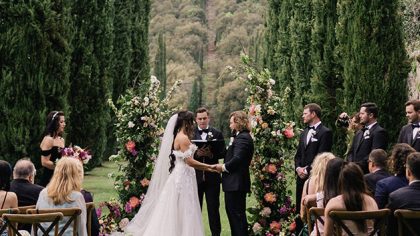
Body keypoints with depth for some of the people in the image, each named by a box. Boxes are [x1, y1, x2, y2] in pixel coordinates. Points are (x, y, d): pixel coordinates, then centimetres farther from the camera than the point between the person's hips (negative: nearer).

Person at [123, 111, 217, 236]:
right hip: (182, 178, -9)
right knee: (182, 212, -6)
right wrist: (208, 167, -11)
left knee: (174, 212, 9)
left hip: (179, 177, 9)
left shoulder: (178, 136, 14)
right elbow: (189, 161, -19)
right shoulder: (183, 138, -14)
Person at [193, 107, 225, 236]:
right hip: (195, 176, 0)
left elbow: (223, 153, 0)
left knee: (213, 208, 5)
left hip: (212, 177, 0)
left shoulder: (217, 133, 4)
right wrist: (196, 153, -21)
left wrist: (211, 154, -17)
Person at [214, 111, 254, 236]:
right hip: (235, 183, 11)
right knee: (232, 211, 17)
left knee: (237, 213, -5)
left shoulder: (242, 138, -17)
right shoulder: (242, 136, 17)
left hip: (236, 183, -11)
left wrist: (223, 167, -11)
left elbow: (237, 159, -25)